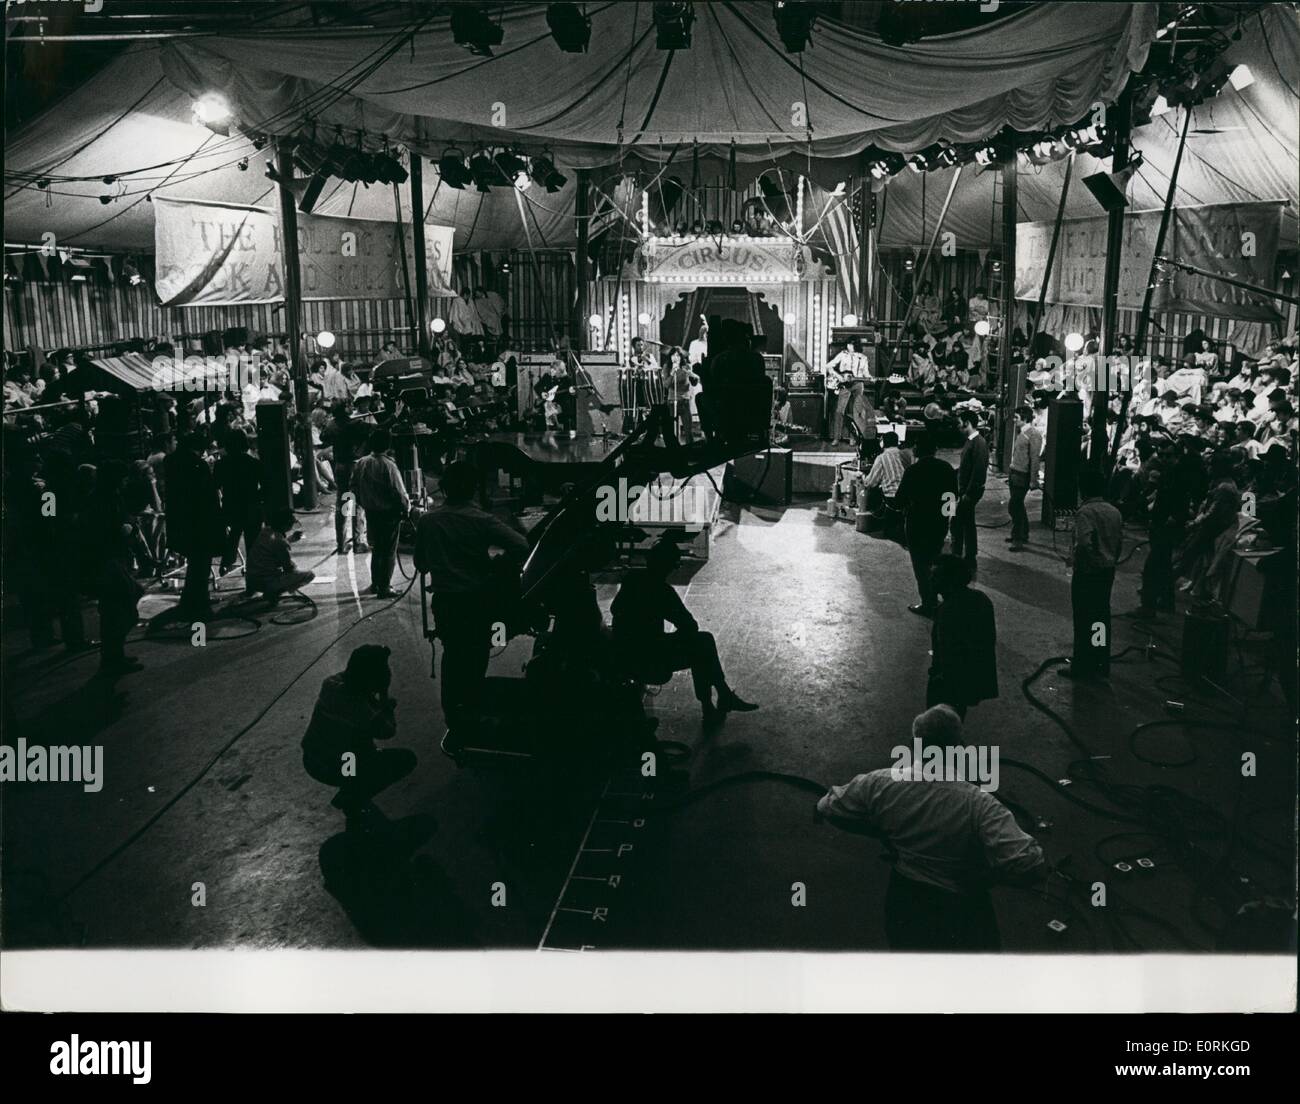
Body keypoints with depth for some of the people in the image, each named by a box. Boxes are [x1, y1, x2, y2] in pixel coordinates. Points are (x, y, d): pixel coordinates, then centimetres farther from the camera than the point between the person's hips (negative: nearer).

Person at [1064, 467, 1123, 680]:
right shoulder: (1115, 512, 6)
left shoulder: (1085, 512, -18)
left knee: (1084, 620, 2)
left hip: (1086, 573, -7)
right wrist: (1111, 561, 18)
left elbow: (1084, 543, -29)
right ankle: (1102, 666, 23)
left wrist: (1075, 560, -13)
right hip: (1108, 571, 7)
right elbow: (1120, 541, 10)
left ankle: (1082, 668, 9)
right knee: (1102, 618, 15)